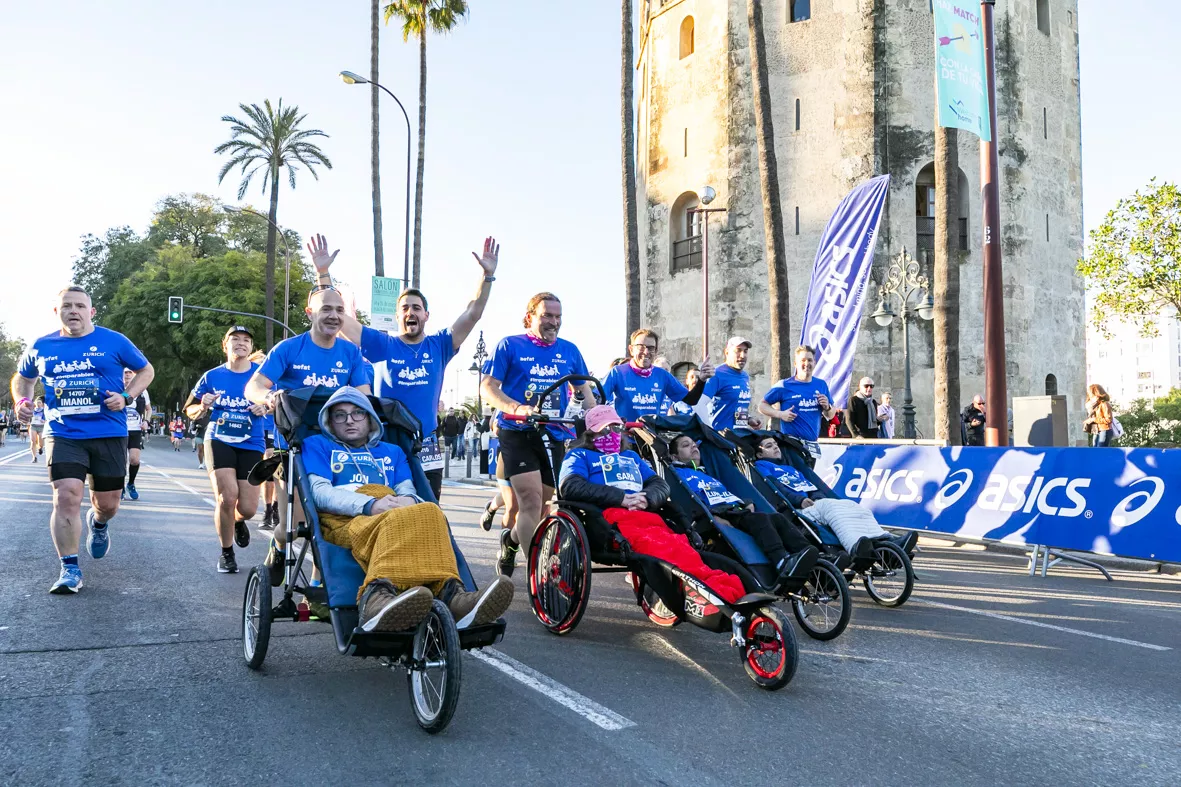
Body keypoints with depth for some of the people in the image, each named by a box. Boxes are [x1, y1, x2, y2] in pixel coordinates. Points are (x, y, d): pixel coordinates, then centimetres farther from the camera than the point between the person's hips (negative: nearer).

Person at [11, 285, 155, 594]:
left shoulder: (114, 341, -1)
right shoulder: (41, 347, 6)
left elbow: (146, 370, 9)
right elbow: (23, 377, 24)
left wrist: (127, 397, -8)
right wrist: (21, 401, 3)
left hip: (109, 433, 0)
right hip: (63, 435, 1)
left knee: (108, 504, 7)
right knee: (66, 498, -14)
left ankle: (98, 523, 46)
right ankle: (69, 569, -2)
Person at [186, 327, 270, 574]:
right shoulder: (212, 377, 2)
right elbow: (191, 412, 11)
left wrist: (266, 408, -16)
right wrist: (203, 407, -11)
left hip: (251, 444, 0)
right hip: (219, 441, 0)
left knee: (248, 508, -2)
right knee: (227, 497, -17)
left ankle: (238, 522, 39)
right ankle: (226, 553, 6)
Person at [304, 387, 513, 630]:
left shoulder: (392, 451, 36)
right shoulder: (317, 445, 25)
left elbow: (407, 489, 18)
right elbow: (319, 492, 5)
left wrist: (408, 499, -10)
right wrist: (370, 504, -13)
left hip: (397, 513, 3)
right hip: (344, 519, -3)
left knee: (428, 512, -35)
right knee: (395, 523, -39)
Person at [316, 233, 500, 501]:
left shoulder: (439, 347, 7)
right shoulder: (381, 345, 2)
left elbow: (472, 314, 0)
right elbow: (339, 316, -3)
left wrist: (488, 275, -10)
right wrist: (323, 273, -13)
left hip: (427, 448, 2)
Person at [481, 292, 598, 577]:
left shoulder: (569, 350, 11)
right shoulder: (509, 346, 0)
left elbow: (584, 388, 16)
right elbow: (488, 387, -5)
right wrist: (517, 408, -24)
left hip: (554, 436, 4)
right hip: (518, 433, -4)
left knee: (540, 503, 11)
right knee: (531, 500, -16)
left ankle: (511, 539, 39)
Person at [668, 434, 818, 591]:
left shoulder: (709, 476, 39)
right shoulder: (678, 473, 13)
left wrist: (747, 504, 8)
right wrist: (713, 517, -20)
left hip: (738, 512, 8)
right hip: (719, 517, -8)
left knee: (779, 518, -17)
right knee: (759, 518, -32)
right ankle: (784, 564, -57)